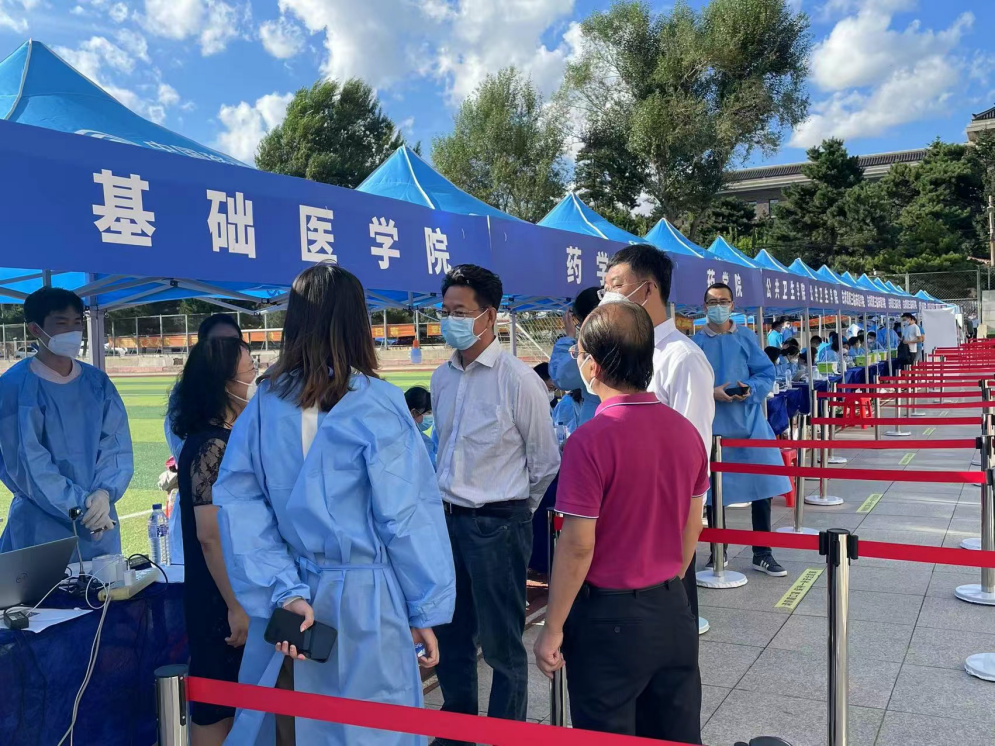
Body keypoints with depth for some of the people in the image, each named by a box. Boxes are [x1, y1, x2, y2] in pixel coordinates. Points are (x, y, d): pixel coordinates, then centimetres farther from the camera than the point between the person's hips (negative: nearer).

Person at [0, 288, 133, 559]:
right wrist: (79, 506, -17)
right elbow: (28, 462, -13)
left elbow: (117, 446, 1)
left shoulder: (98, 382, 5)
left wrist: (104, 492, -17)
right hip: (40, 527, -4)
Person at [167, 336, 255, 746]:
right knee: (215, 708, 5)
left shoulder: (229, 440, 8)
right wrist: (236, 606, -22)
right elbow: (210, 535, -25)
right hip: (224, 601, -9)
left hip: (243, 590, 9)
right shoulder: (211, 447, -21)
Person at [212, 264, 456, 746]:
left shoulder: (264, 404, -1)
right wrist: (426, 611, -2)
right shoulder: (376, 404, -13)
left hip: (292, 602, 4)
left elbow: (240, 505, -8)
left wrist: (283, 591, -11)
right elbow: (407, 515, -11)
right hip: (361, 599, -4)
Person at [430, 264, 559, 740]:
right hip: (448, 518, 6)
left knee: (501, 643, 7)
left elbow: (545, 461, -5)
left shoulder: (517, 379, -15)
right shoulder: (442, 378, 4)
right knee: (449, 634, 19)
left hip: (497, 524, -6)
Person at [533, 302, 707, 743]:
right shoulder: (685, 430, 0)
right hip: (672, 611, 6)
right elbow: (692, 528, 9)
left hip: (610, 616, -6)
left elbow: (578, 546, -18)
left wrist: (552, 629, -8)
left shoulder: (592, 439, -20)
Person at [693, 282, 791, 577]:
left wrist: (750, 389, -16)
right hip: (713, 424, -1)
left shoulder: (746, 337, 4)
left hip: (749, 422, 1)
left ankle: (762, 554, 19)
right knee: (714, 490, 6)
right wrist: (711, 393, -19)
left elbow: (767, 373, 3)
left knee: (762, 485, 4)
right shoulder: (697, 342, 0)